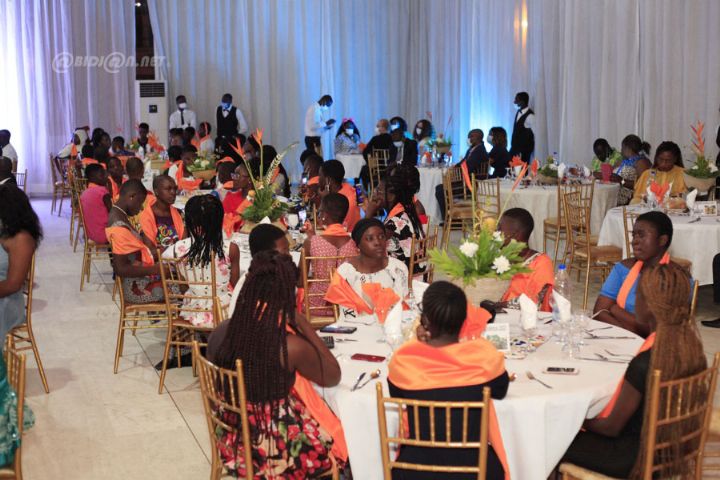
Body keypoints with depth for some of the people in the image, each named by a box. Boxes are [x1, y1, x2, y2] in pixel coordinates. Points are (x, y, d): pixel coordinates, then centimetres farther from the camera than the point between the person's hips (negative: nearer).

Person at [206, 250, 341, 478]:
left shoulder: (220, 334, -13)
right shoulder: (292, 346, -28)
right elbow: (333, 377, -8)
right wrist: (304, 325, -8)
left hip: (233, 445, 6)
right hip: (279, 453, -5)